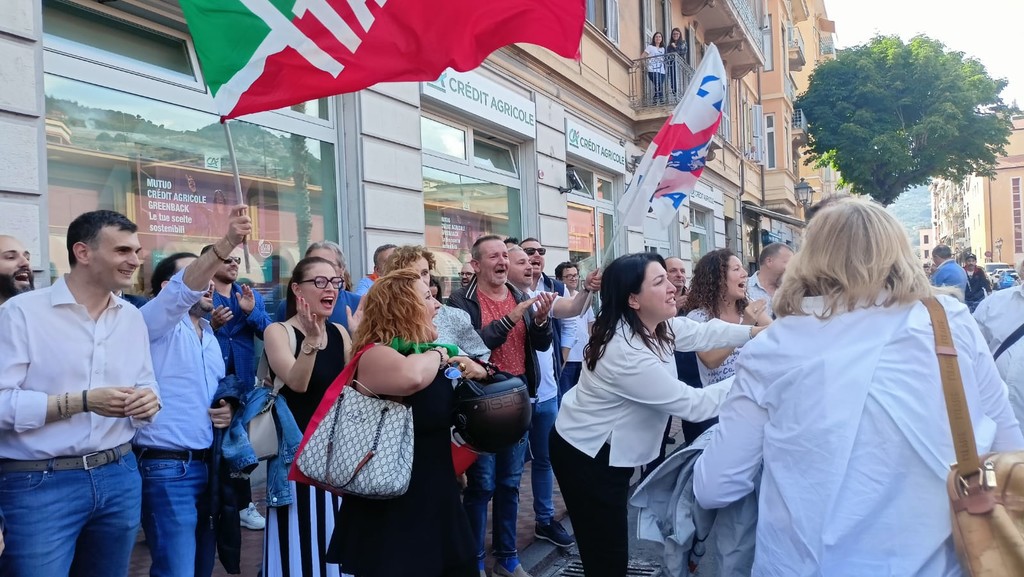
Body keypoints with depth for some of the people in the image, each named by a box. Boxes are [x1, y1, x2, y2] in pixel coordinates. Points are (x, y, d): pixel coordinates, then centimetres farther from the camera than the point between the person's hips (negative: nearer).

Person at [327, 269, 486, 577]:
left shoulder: (425, 353, 8)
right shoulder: (376, 354, -19)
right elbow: (412, 376, -43)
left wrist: (474, 369, 2)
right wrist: (438, 353, -21)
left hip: (437, 494, 9)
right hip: (394, 509, -9)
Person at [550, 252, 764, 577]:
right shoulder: (628, 355, -32)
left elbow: (703, 333, 2)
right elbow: (693, 405, -27)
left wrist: (759, 333, -10)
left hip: (603, 450, 10)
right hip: (585, 457, -10)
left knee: (609, 548, 22)